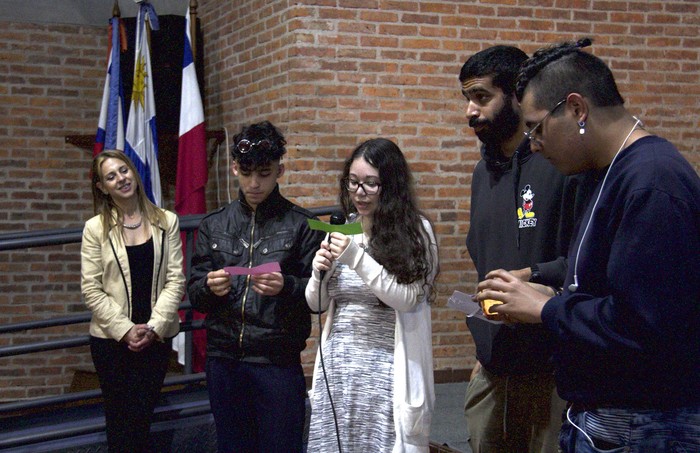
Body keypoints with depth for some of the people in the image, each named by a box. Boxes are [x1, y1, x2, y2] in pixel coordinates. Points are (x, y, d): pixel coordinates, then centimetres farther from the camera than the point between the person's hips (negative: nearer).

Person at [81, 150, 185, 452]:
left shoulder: (166, 222, 2)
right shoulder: (95, 228, -2)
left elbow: (175, 280, -1)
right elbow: (91, 289, -4)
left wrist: (154, 327, -11)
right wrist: (125, 330, -12)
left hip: (156, 336, 1)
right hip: (111, 338, -1)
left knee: (143, 416, 7)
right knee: (121, 419, 5)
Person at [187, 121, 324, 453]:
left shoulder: (301, 224, 0)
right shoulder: (214, 225, 12)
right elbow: (195, 295, 10)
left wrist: (286, 287, -22)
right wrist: (210, 288, -12)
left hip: (278, 362, -3)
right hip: (223, 360, 3)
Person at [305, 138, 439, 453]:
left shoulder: (415, 231, -3)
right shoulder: (341, 230, 10)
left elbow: (408, 298, -13)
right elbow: (317, 304, 14)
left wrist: (358, 258, -18)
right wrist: (318, 273, -6)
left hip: (385, 367, -4)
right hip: (338, 366, 4)